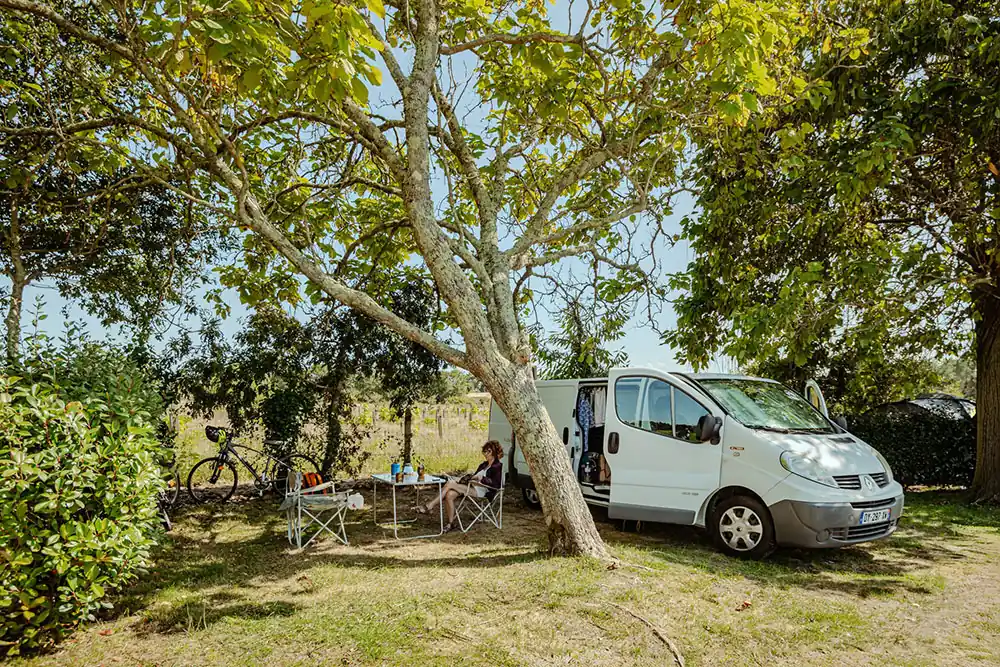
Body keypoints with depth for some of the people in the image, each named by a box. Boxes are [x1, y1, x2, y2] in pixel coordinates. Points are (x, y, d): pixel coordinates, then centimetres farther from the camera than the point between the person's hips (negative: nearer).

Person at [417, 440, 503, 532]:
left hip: (481, 491, -8)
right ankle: (451, 523, -16)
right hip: (472, 486, 8)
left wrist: (482, 478, -20)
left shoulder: (497, 466, -1)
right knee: (449, 495, -22)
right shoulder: (484, 464, 24)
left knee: (450, 483, -21)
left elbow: (496, 484, -13)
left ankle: (430, 506, -14)